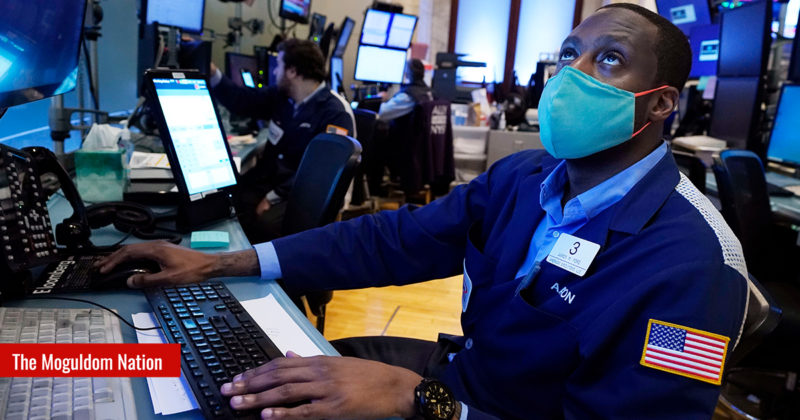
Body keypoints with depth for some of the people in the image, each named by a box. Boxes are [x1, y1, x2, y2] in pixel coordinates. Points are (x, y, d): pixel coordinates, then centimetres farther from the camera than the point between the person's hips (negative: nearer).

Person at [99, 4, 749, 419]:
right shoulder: (522, 176, -2)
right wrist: (220, 264, -10)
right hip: (458, 367, 6)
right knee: (240, 368, 2)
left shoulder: (692, 261, -23)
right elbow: (396, 239, -6)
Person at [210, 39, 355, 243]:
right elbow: (242, 101, 20)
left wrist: (274, 196, -23)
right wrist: (213, 74, 10)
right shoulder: (281, 96, 9)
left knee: (264, 223, -33)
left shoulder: (335, 116, -16)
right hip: (266, 179, 7)